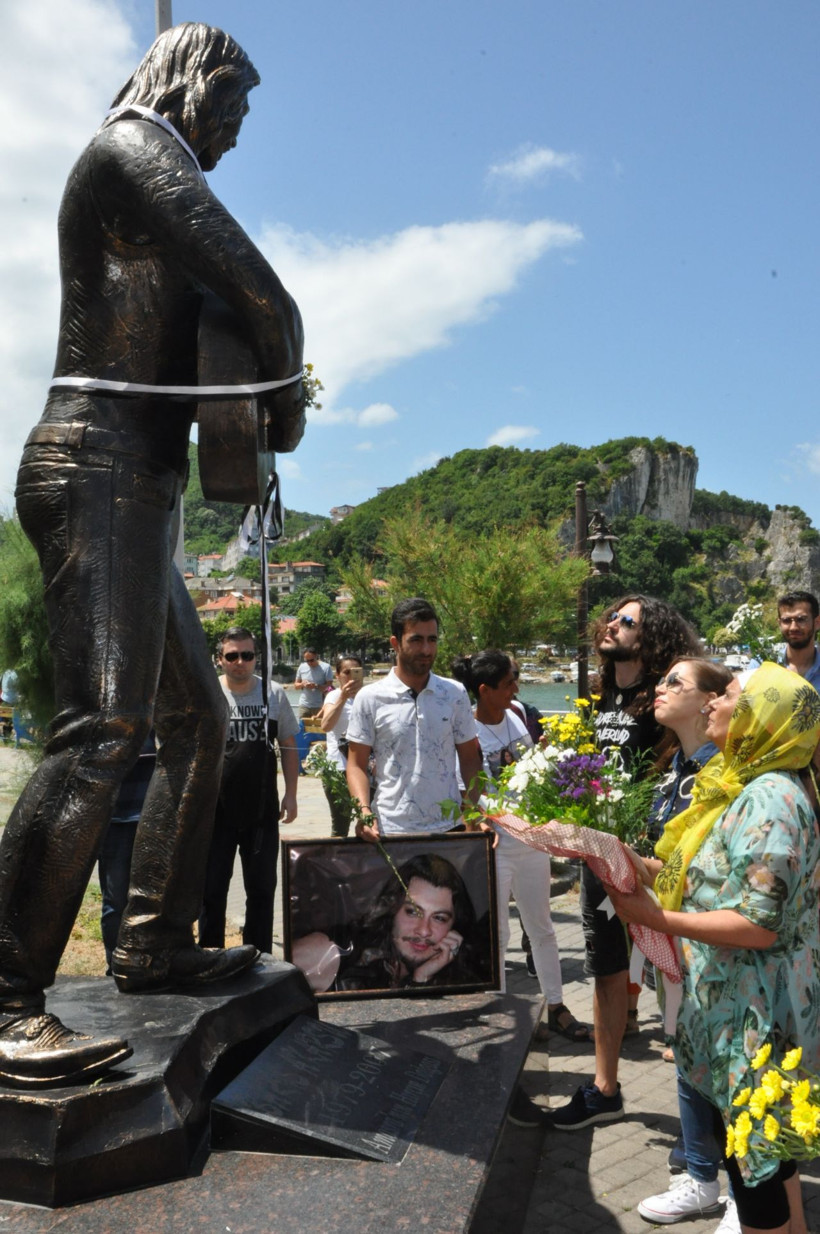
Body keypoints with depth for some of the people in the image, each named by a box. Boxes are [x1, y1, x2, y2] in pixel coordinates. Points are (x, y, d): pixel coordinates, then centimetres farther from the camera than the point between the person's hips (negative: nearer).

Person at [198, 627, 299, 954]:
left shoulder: (274, 694, 2)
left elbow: (288, 746, 9)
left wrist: (290, 794, 4)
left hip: (262, 811, 2)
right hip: (216, 811, -1)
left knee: (261, 890, 11)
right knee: (212, 890, 8)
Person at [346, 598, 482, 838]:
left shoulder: (455, 694, 3)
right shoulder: (370, 698, -3)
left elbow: (469, 760, 8)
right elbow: (357, 764, 0)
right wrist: (364, 811, -16)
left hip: (448, 827, 2)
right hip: (390, 830, -2)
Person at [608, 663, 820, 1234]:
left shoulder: (768, 799, -24)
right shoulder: (748, 788, 8)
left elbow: (759, 924, -26)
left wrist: (657, 917, -25)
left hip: (756, 1015, -9)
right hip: (739, 1002, 9)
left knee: (754, 1146, 6)